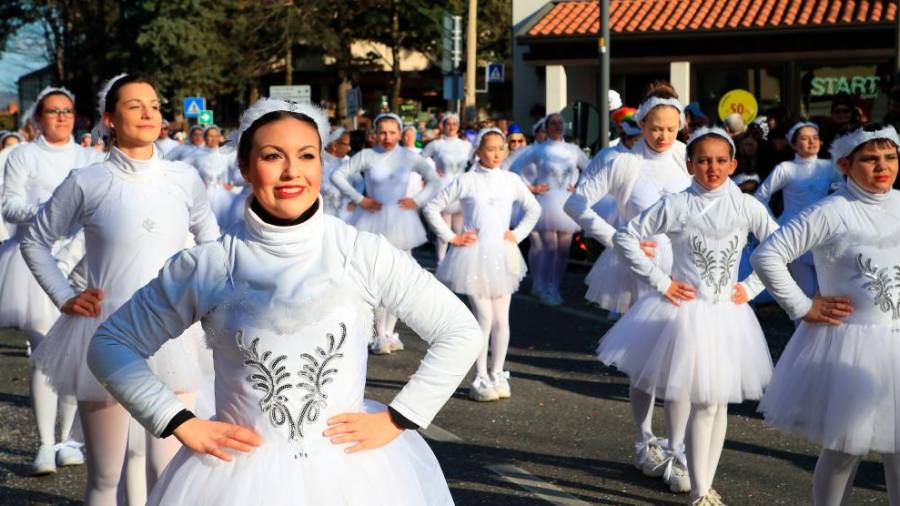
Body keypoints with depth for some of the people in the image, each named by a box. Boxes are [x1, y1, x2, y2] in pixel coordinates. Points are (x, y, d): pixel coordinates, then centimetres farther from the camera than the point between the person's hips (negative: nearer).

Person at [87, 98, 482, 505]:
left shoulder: (364, 254, -7)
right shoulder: (205, 266, -6)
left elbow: (460, 333, -1)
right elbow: (110, 345, 3)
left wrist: (397, 419, -5)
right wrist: (182, 423, -5)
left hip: (350, 470, 0)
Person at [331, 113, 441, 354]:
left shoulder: (409, 157, 2)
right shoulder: (366, 156, -3)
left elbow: (434, 180, 9)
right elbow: (338, 175, -1)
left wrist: (417, 201, -2)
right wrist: (360, 199, -5)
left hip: (400, 220, 2)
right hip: (375, 219, -2)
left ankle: (390, 331, 16)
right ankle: (380, 335, 1)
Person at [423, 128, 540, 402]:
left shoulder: (511, 180, 5)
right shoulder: (466, 181, -4)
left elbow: (534, 208, 19)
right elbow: (431, 208, -2)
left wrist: (518, 234, 7)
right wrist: (451, 237, -5)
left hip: (502, 255, 3)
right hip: (474, 255, -3)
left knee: (501, 319, 6)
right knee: (484, 317, -9)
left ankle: (497, 374, 18)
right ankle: (481, 379, 0)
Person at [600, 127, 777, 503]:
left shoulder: (746, 206, -1)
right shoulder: (674, 206, -7)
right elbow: (626, 237, -4)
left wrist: (751, 287, -1)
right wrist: (660, 281, -7)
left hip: (727, 314, 3)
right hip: (685, 311, -3)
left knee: (717, 402, 9)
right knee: (699, 403, -1)